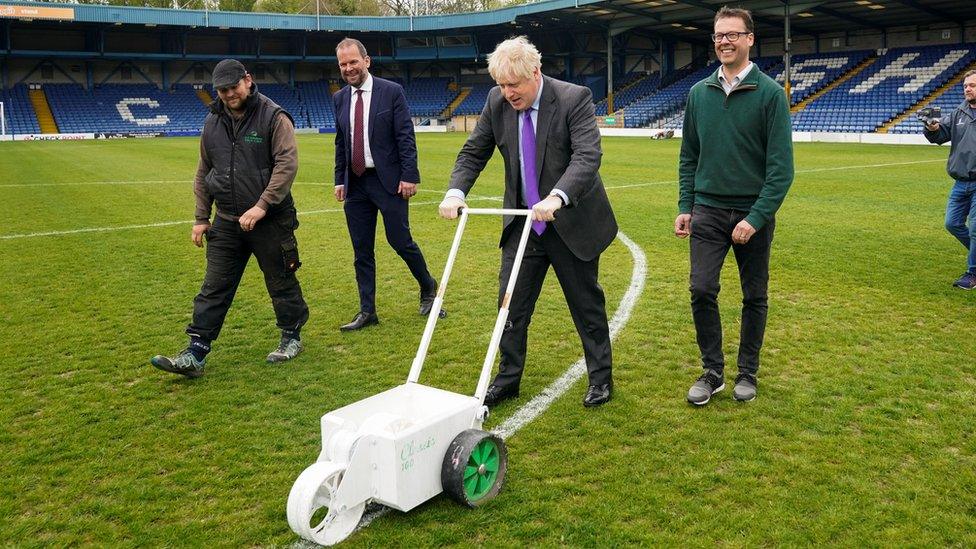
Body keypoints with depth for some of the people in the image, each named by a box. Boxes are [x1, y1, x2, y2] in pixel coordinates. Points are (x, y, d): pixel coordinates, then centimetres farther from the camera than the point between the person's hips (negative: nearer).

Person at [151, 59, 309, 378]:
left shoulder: (273, 116, -9)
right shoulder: (213, 122, 9)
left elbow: (287, 164, -17)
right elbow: (203, 174, 16)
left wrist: (262, 206, -22)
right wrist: (201, 218, 12)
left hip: (270, 221, -5)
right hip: (226, 223, 5)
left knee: (281, 282, 8)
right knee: (213, 289, 4)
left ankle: (292, 337, 28)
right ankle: (195, 355, 7)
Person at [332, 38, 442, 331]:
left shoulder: (392, 91, -5)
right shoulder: (340, 98, 10)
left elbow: (406, 137, -8)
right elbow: (341, 142, 15)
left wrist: (409, 176, -15)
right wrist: (339, 180, 11)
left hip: (389, 181, -5)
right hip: (355, 184, 5)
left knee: (400, 240, -3)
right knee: (361, 250, 7)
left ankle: (428, 288, 24)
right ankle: (367, 311, 16)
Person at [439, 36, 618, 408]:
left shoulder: (574, 98, -17)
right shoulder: (497, 102, -3)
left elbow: (588, 155, -28)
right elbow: (473, 153, 2)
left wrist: (557, 197, -43)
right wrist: (456, 191, -17)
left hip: (572, 221, -4)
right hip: (522, 222, 4)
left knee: (586, 303, 9)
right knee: (511, 303, 6)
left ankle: (600, 377, 26)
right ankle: (507, 379, 21)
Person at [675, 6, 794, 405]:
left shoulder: (770, 93, -7)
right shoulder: (699, 93, 5)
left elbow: (781, 166, -11)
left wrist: (756, 217, -18)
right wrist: (685, 207, 3)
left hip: (754, 214, -2)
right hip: (708, 211, 3)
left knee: (754, 297, 9)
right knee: (701, 291, -4)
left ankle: (748, 372, 25)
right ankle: (712, 371, 13)